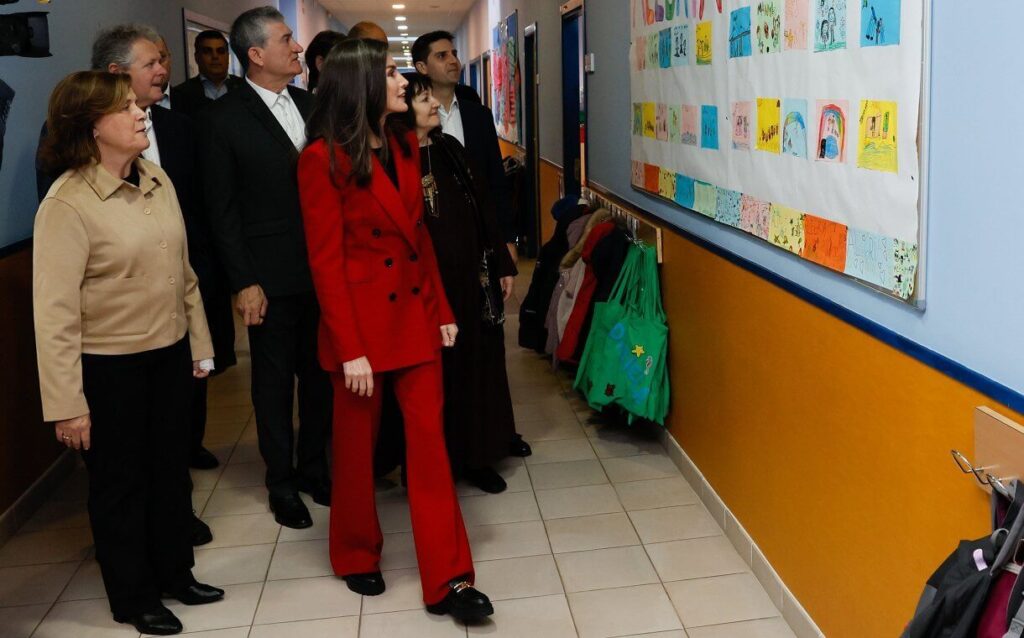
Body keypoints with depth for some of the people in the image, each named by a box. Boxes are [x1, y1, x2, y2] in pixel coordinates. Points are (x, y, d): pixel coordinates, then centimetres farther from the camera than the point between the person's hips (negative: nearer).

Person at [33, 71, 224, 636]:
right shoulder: (67, 204, -18)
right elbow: (55, 312, -18)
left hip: (169, 355, 6)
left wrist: (199, 343, 10)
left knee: (171, 469, 19)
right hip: (110, 369, -6)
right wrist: (67, 405, -18)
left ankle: (175, 573, 40)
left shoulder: (156, 179, 1)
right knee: (119, 483, 13)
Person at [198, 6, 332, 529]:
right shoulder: (223, 117, -7)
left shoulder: (310, 105, 6)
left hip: (323, 268, 4)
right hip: (272, 276, -4)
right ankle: (282, 483, 25)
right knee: (274, 383, 10)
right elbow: (222, 209, -7)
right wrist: (244, 282, -11)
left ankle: (314, 468, 31)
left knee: (320, 376, 13)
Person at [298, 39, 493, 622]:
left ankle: (448, 580, 6)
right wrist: (350, 350, -15)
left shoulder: (405, 145, 8)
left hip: (416, 312, 5)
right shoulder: (324, 157, -11)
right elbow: (325, 261, -13)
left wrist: (443, 309, 9)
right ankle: (357, 556, 32)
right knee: (358, 443, 10)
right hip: (361, 318, -5)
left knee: (430, 438, 1)